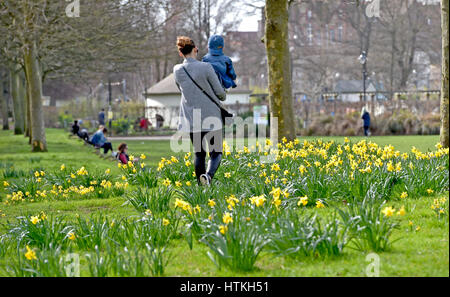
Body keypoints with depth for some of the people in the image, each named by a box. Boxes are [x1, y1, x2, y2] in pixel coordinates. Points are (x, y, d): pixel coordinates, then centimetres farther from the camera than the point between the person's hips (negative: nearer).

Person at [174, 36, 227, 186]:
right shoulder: (206, 67, -11)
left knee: (199, 154, 16)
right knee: (216, 152, 3)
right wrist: (223, 97, 18)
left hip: (192, 119, 4)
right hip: (211, 117, -3)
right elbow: (219, 92, -5)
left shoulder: (177, 70, 1)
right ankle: (208, 175, -24)